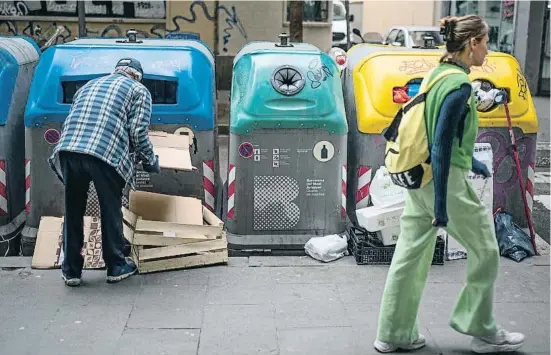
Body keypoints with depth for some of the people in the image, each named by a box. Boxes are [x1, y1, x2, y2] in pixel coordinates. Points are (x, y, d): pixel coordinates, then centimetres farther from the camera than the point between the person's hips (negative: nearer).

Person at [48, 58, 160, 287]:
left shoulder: (90, 84, 33)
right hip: (106, 155, -4)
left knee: (73, 211, 15)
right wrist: (151, 161, 18)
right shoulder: (138, 90, 17)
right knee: (111, 211, 13)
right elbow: (138, 132, 4)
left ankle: (71, 270, 22)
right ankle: (116, 267, 24)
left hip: (69, 149, 4)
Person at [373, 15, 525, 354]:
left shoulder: (438, 74, 10)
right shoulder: (460, 85, -18)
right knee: (485, 251, 10)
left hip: (420, 177, 9)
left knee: (410, 254, 12)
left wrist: (472, 162, 32)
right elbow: (441, 144, -22)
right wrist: (441, 203, -21)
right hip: (446, 180, -9)